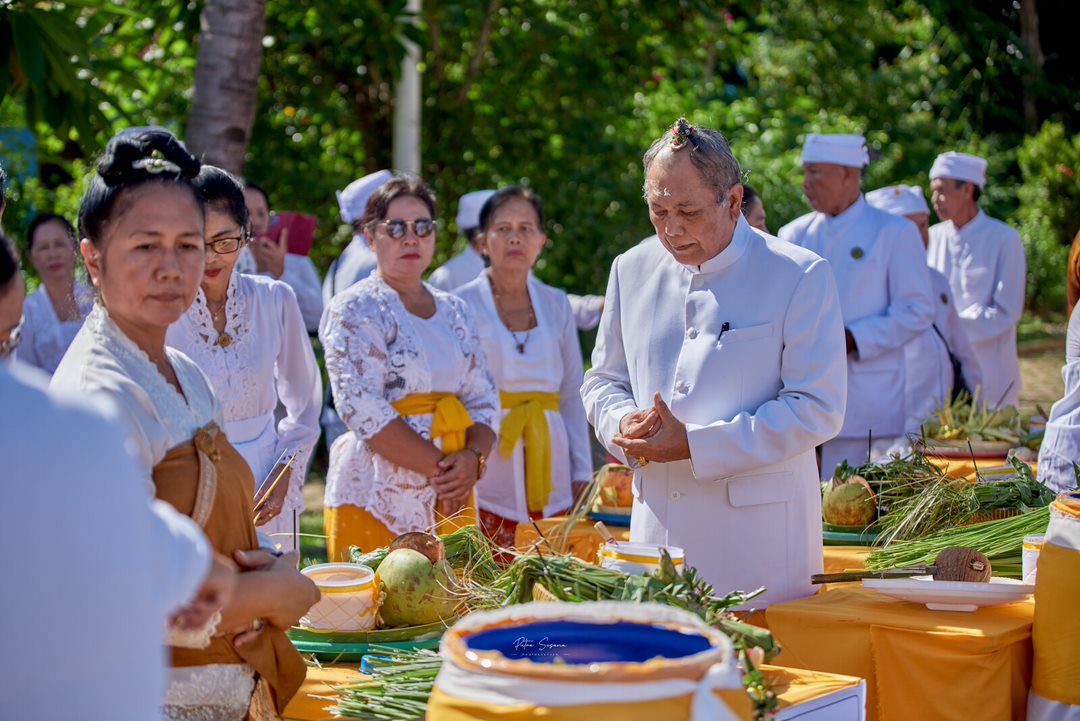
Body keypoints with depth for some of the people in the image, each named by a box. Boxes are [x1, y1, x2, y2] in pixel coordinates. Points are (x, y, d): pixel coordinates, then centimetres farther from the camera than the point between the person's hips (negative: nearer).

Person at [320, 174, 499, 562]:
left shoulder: (455, 311, 15)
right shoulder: (354, 310, -4)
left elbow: (484, 400, 11)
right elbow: (364, 411, -14)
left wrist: (472, 458, -10)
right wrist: (439, 466, -16)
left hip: (452, 496, 5)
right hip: (377, 501, -5)